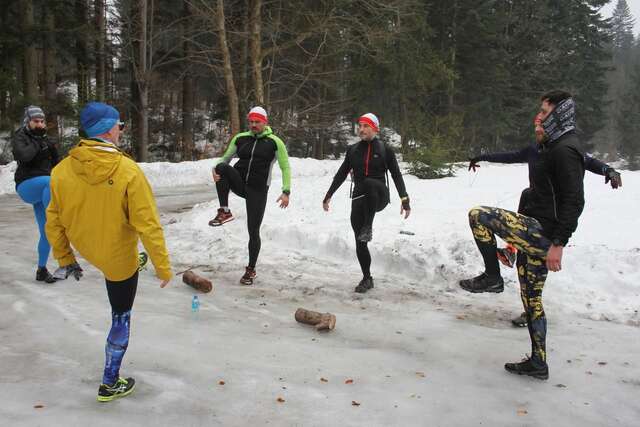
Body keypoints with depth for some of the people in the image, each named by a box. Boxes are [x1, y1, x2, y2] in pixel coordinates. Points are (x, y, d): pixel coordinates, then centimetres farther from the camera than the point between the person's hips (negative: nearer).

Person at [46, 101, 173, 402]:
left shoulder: (62, 170, -16)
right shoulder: (128, 171, -28)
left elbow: (54, 221, -6)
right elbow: (148, 226, -25)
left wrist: (64, 258, 10)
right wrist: (163, 267, -14)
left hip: (85, 249, 6)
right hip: (118, 259, -5)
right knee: (121, 317, 13)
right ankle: (110, 384, 27)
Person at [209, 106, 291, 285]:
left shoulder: (275, 142, -4)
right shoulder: (240, 138, 6)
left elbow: (285, 167, -2)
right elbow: (225, 158, 12)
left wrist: (286, 192, -13)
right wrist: (216, 168, -12)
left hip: (258, 190, -3)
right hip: (239, 183, 3)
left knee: (253, 231, 0)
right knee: (222, 167, -28)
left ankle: (251, 270, 19)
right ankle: (224, 212, -20)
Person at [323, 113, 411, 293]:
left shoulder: (385, 149, 0)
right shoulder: (353, 150, 9)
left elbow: (396, 175, 0)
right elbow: (341, 174, 16)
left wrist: (405, 199, -9)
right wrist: (329, 195, 14)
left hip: (379, 196, -3)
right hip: (358, 199, 4)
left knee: (369, 183, -39)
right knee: (359, 242, 0)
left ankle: (368, 228, -26)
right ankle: (367, 278, 18)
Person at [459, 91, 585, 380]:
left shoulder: (565, 149, -13)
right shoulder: (553, 146, 18)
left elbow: (574, 201, -21)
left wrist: (558, 244, -25)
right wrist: (516, 233, 24)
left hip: (542, 232, -10)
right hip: (538, 233, 10)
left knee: (478, 215, -13)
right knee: (531, 297, 14)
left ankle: (492, 277, 0)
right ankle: (538, 363, 23)